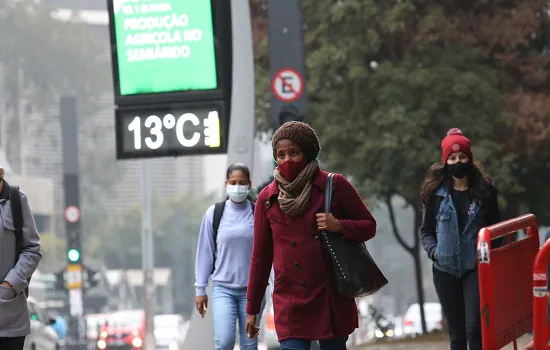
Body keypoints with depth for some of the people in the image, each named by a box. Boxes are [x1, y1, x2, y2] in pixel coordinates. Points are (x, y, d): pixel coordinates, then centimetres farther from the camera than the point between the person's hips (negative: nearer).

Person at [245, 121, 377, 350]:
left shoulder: (334, 185, 1)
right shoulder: (267, 199, 5)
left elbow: (368, 226, 8)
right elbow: (260, 256, 11)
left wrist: (339, 226, -14)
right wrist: (252, 308, 12)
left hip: (332, 299, 0)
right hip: (291, 303, 0)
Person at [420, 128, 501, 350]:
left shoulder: (484, 191, 3)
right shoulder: (436, 193, 3)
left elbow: (495, 227, 10)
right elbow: (426, 230, 10)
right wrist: (433, 250, -9)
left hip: (476, 268, -2)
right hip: (445, 270, 2)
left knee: (474, 328, -15)